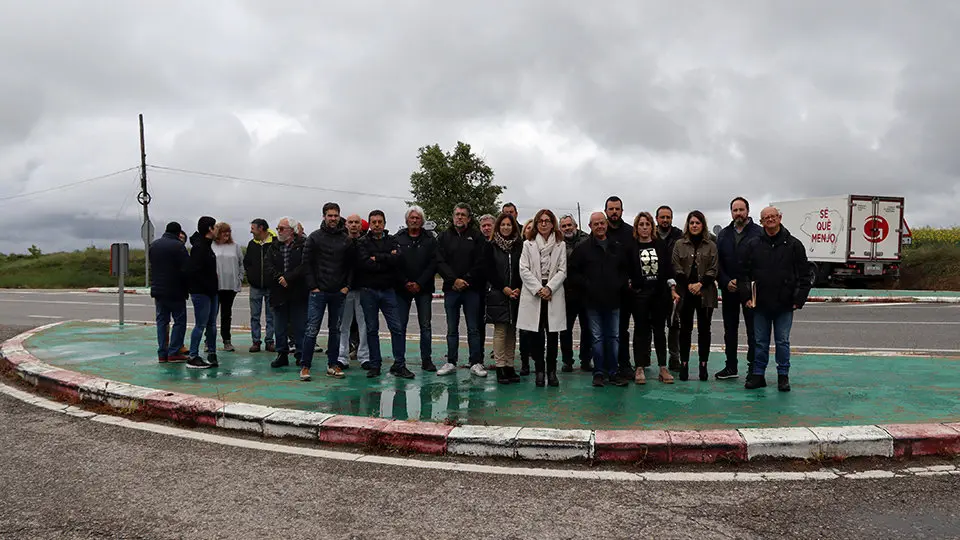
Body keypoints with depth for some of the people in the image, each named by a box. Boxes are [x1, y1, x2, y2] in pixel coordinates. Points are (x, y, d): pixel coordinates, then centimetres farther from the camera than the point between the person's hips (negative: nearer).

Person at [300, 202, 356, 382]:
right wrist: (312, 286, -8)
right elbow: (307, 263, -2)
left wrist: (347, 286, 0)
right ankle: (305, 366, 2)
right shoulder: (314, 237, 0)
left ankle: (333, 365, 16)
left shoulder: (347, 240, 8)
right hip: (318, 292, -3)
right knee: (312, 329, -5)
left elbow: (352, 265, 10)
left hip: (339, 293, 3)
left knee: (335, 330, 9)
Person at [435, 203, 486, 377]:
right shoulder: (444, 237, 8)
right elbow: (440, 262, -1)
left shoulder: (477, 237, 4)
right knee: (452, 329, 9)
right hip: (451, 289, 2)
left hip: (472, 289, -1)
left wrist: (466, 280, -12)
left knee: (474, 329, 3)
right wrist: (454, 280, -13)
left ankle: (476, 363, 9)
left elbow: (480, 263, -4)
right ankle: (451, 363, 16)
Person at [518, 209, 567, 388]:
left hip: (554, 294, 0)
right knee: (537, 335, 1)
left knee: (553, 335, 0)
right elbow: (524, 270, 0)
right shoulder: (528, 244, 9)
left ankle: (552, 371, 8)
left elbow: (562, 271, 3)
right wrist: (538, 289, -9)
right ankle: (539, 371, 8)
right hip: (533, 294, 0)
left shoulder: (560, 245, 10)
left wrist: (549, 288, -10)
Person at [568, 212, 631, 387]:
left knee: (614, 337, 7)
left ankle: (613, 372, 15)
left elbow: (627, 270, 16)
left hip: (613, 300, 3)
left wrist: (620, 284, 0)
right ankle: (599, 372, 11)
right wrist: (587, 286, -10)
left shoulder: (618, 248, 10)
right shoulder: (582, 249, 1)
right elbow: (574, 272, -1)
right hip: (593, 301, -2)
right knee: (597, 338, 4)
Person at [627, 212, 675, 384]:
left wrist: (672, 287, 2)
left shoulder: (661, 245, 7)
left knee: (659, 329, 7)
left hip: (659, 293, 2)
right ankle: (640, 368, 9)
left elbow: (668, 268, 8)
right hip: (639, 294, -2)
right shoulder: (631, 246, 0)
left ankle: (663, 367, 12)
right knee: (640, 330, 3)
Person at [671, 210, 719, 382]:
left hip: (705, 293, 0)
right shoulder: (679, 244, 6)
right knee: (685, 329, 3)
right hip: (685, 293, 0)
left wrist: (701, 284, -14)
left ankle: (703, 365, 11)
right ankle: (684, 364, 8)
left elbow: (713, 270, 0)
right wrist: (688, 285, -11)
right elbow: (676, 268, 0)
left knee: (704, 329, 4)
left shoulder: (711, 245, 6)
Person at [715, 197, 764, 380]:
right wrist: (726, 282, -6)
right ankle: (731, 367, 21)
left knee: (753, 330, 2)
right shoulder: (723, 234, 10)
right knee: (730, 330, 11)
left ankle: (753, 367, 11)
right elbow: (717, 262, 7)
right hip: (728, 290, 5)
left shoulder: (759, 233, -5)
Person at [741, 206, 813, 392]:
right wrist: (746, 296, -2)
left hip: (784, 306, -1)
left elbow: (805, 275, 3)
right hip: (760, 305, 1)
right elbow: (743, 273, 7)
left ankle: (783, 376, 18)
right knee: (760, 342, 9)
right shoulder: (753, 244, 4)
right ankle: (758, 375, 18)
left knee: (783, 342, 7)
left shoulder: (793, 244, 1)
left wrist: (799, 299, -4)